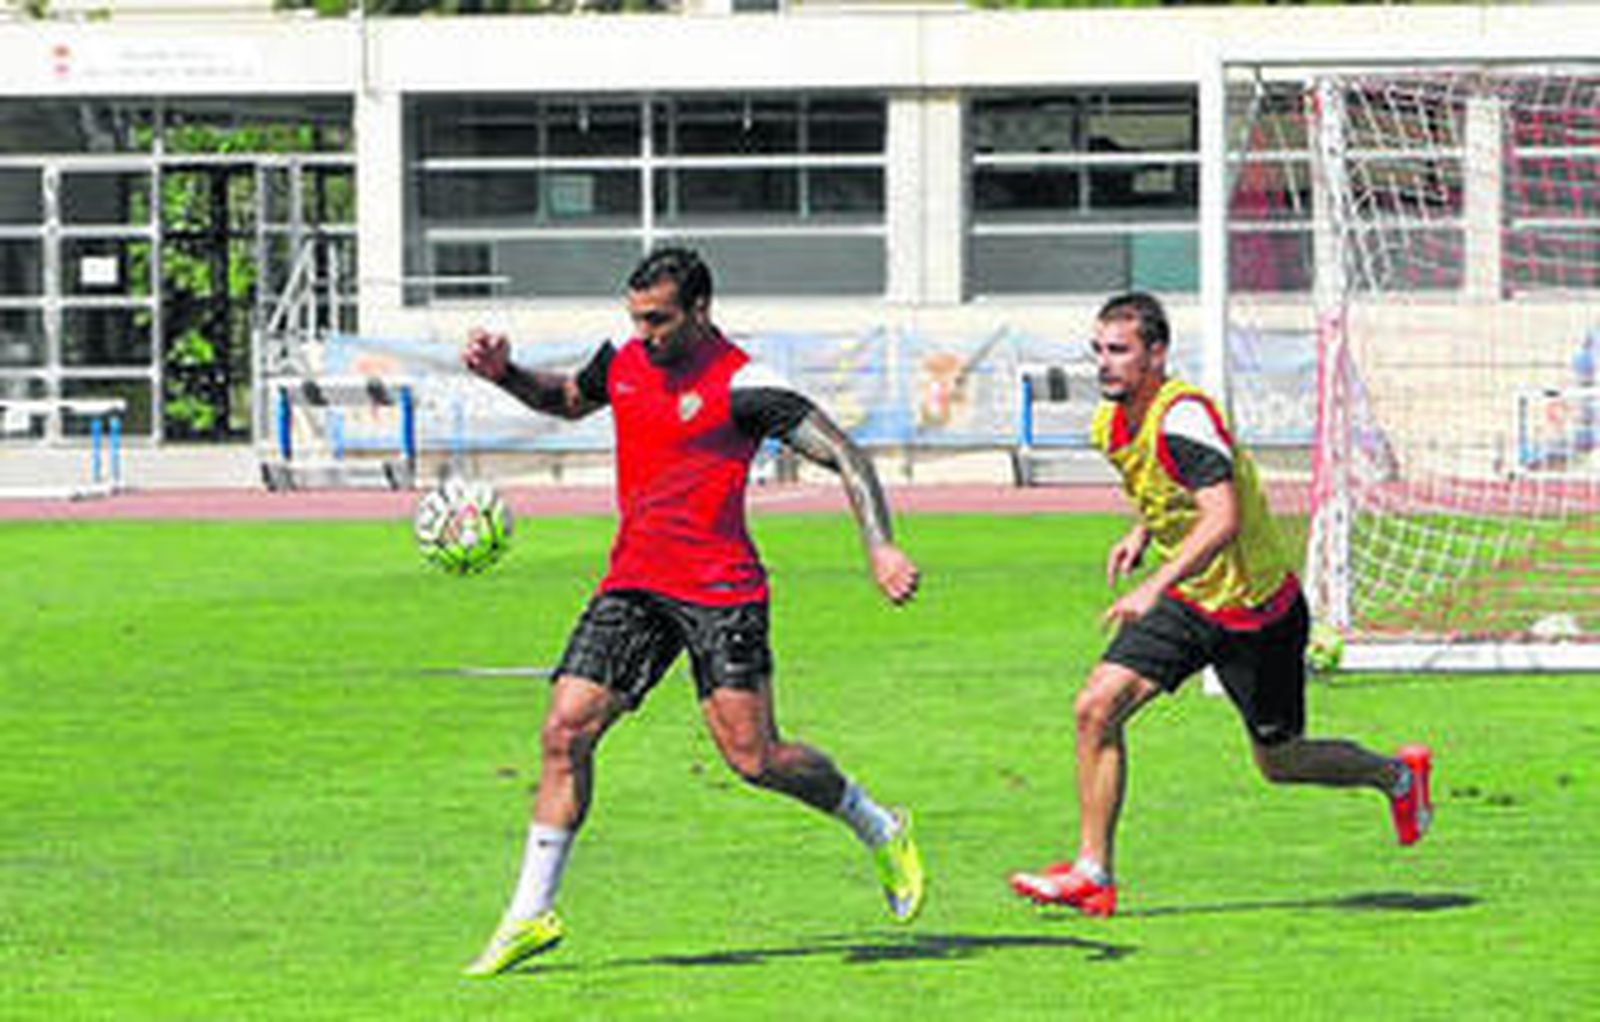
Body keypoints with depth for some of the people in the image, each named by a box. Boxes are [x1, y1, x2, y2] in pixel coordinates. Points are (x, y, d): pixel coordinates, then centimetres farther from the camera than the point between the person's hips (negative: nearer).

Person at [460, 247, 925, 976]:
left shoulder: (740, 385, -12)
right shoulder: (622, 362, 8)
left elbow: (843, 455, -11)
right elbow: (566, 400, 31)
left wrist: (880, 548, -22)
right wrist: (505, 374, 12)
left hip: (720, 588, -6)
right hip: (633, 582, 6)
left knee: (754, 758, -8)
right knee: (565, 730, -7)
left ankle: (881, 833, 19)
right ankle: (530, 914, -1)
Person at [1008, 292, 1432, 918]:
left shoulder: (1183, 417, -27)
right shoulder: (1111, 426, 0)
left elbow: (1223, 519, -38)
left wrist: (1154, 587, -47)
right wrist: (1143, 531, 5)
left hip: (1257, 611, -7)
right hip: (1183, 604, 7)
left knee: (1279, 762, 8)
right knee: (1096, 707, -12)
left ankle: (1397, 776, 37)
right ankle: (1094, 874, -6)